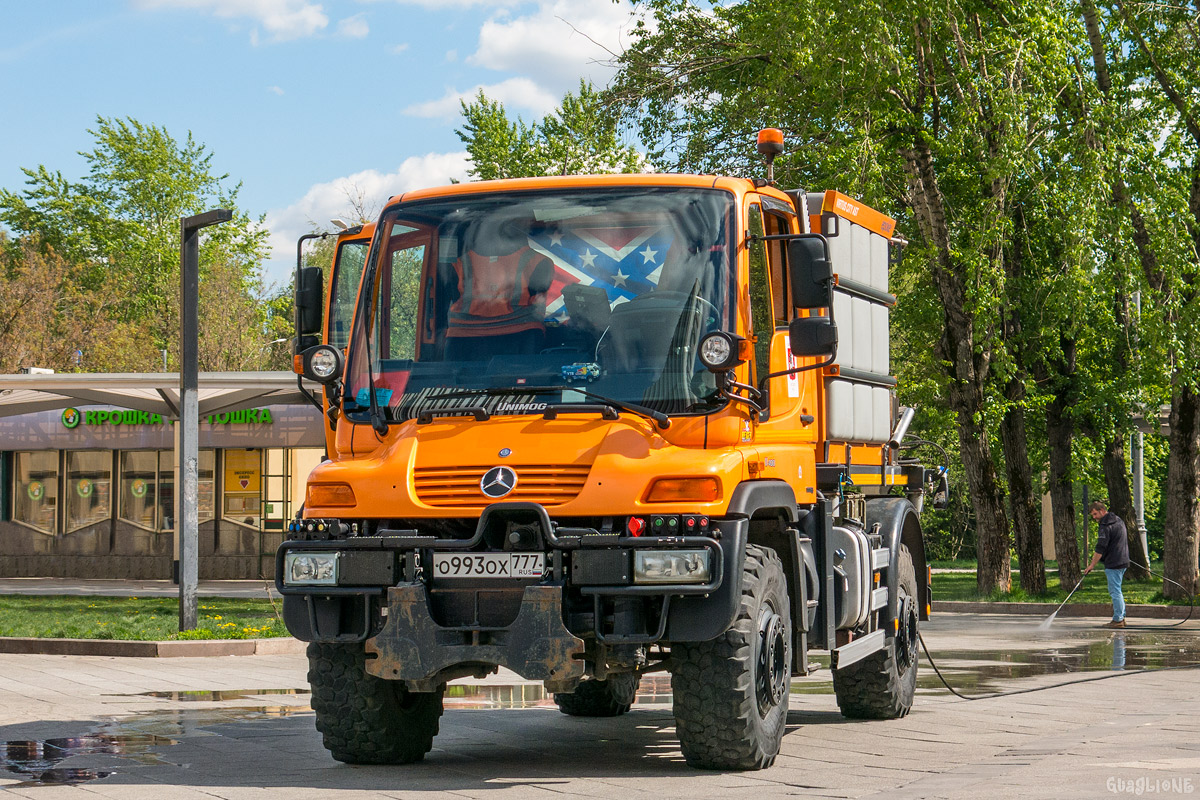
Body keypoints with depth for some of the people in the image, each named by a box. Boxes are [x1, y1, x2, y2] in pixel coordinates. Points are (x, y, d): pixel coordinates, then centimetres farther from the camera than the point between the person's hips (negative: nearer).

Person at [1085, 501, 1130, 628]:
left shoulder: (1106, 526, -15)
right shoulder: (1118, 521, 16)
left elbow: (1101, 548, -19)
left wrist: (1092, 565, -14)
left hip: (1113, 564, -10)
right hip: (1123, 561, 10)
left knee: (1115, 591, -6)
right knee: (1117, 590, 17)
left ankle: (1117, 620, -5)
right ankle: (1121, 617, 18)